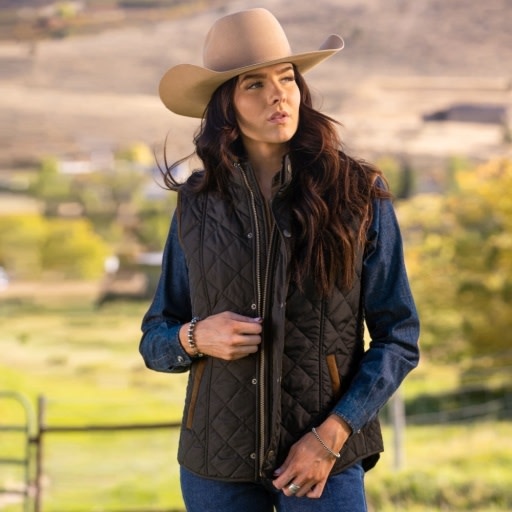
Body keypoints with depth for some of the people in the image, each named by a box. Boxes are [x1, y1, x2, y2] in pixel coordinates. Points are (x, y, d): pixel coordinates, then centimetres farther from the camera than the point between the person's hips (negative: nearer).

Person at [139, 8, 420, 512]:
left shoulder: (358, 195, -3)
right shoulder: (197, 204, 3)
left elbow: (399, 338, -1)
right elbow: (154, 341, 10)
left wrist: (330, 436, -11)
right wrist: (195, 337, -11)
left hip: (325, 460, -2)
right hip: (216, 463, 2)